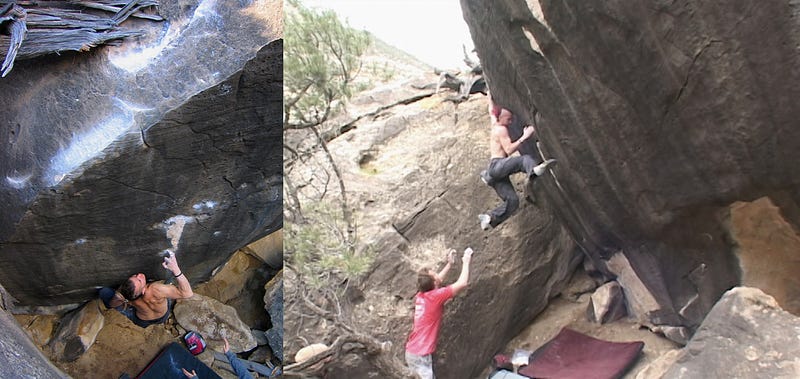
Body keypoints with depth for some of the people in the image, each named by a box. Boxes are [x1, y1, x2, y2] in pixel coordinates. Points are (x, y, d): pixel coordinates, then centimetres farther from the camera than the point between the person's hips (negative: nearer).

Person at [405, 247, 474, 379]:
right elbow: (462, 284, -13)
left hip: (412, 351, 8)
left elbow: (436, 282, 26)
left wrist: (449, 264, 26)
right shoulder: (435, 296, -17)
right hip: (421, 354, -8)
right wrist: (466, 262, 0)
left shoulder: (420, 296, 5)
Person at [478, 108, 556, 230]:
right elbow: (509, 150, -12)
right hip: (497, 165, -9)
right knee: (525, 159, -31)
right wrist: (524, 137, -14)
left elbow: (492, 112, 48)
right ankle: (534, 170, -64)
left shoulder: (495, 125, 28)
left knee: (512, 201, -4)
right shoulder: (502, 129, 1)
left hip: (497, 174, 9)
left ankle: (488, 218, -12)